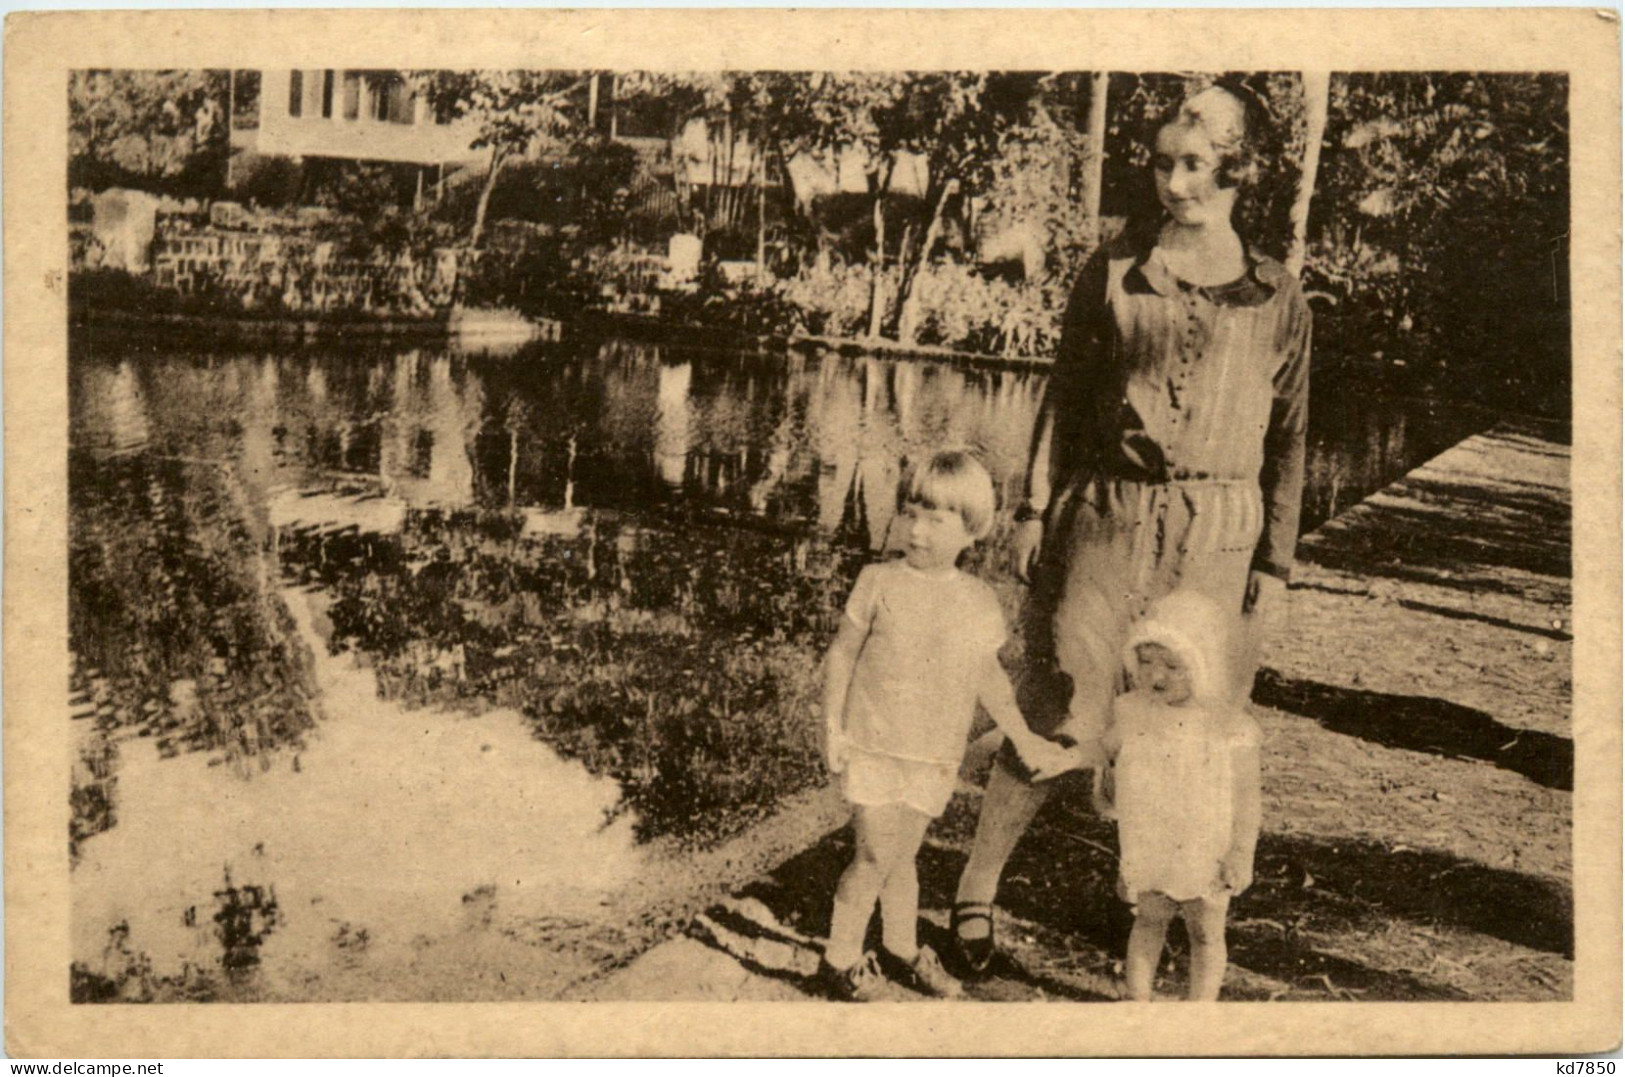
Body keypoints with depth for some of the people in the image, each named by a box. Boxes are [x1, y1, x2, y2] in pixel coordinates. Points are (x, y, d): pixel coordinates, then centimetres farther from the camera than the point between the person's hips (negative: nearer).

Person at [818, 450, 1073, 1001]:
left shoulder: (980, 602, 1)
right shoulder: (879, 582, -7)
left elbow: (989, 676, 13)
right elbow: (841, 655, -1)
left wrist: (1024, 739, 15)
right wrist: (833, 727, -7)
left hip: (935, 758, 3)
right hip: (873, 745, -3)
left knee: (902, 856, 14)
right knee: (875, 856, -2)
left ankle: (901, 950, 34)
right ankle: (840, 958, 15)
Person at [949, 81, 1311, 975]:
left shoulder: (1277, 299, 4)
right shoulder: (1114, 272, 4)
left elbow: (1286, 441, 7)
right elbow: (1065, 396, 9)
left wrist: (1275, 566, 4)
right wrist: (1034, 507, 4)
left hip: (1220, 533, 1)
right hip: (1108, 521, -1)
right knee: (1059, 721, -1)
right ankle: (976, 886, 16)